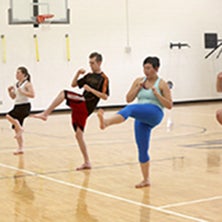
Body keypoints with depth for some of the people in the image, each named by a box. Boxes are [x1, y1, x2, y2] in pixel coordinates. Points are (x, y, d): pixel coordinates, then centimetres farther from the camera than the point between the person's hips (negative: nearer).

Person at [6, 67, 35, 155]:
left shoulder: (27, 84, -8)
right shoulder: (16, 84, 14)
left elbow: (32, 95, -19)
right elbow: (13, 97, 20)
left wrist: (22, 92, -22)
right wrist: (10, 91, 3)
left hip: (24, 106, -8)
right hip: (17, 106, 8)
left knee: (9, 116, -28)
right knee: (16, 128, 8)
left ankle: (20, 128, -9)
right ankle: (20, 149, 15)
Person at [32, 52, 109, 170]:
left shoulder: (103, 78, -3)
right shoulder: (89, 75, 18)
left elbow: (105, 96, -12)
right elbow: (73, 84, 21)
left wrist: (90, 89, -16)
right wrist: (78, 73, 5)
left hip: (86, 106, -7)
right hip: (79, 107, 7)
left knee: (63, 93, -21)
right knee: (78, 135, 6)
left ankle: (45, 114, -18)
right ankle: (87, 162, 11)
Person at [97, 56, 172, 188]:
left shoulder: (162, 84, 3)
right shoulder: (139, 81, 17)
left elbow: (169, 105, -1)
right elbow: (129, 99, 13)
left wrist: (156, 94, -12)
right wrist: (138, 87, -1)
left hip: (154, 114, -7)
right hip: (142, 119, 7)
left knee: (130, 109, -36)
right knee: (142, 149, 6)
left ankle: (106, 122, -63)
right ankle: (146, 180, 17)